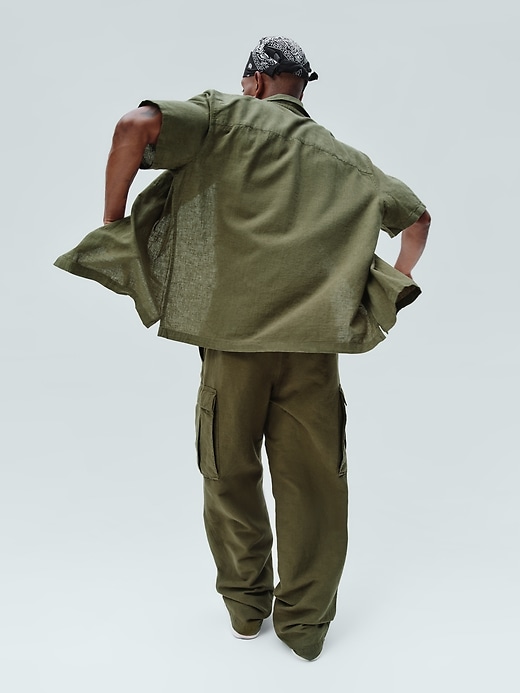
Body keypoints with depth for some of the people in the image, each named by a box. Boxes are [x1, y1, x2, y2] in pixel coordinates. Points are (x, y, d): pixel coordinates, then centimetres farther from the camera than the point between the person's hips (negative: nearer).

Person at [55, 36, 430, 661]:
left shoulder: (225, 117, 6)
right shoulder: (342, 157, 18)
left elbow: (136, 126, -11)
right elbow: (417, 216, 23)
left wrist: (112, 226, -4)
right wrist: (393, 289, 22)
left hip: (234, 335, -2)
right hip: (315, 342, 3)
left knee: (231, 476, 15)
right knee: (311, 483, 11)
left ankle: (245, 607, 31)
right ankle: (305, 623, 24)